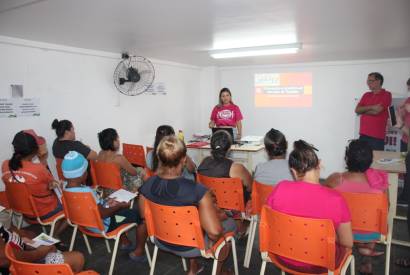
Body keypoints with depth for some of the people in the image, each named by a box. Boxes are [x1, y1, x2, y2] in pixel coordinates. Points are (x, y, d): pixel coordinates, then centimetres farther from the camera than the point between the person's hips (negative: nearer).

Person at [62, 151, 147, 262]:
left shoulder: (66, 190, -6)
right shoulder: (86, 191, -34)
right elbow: (103, 214, -25)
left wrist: (105, 202, 4)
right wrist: (120, 206, -11)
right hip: (102, 226, -9)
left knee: (119, 210, 32)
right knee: (142, 216, -5)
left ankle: (124, 242, 37)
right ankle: (138, 252, 9)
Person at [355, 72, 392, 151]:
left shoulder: (386, 95, -3)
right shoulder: (366, 95, 15)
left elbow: (376, 111, -14)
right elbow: (357, 110, 3)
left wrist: (363, 110, 3)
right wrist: (371, 107, -11)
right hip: (363, 135, 5)